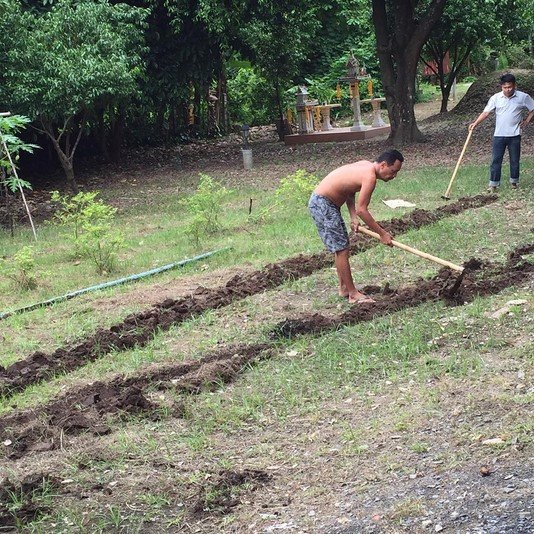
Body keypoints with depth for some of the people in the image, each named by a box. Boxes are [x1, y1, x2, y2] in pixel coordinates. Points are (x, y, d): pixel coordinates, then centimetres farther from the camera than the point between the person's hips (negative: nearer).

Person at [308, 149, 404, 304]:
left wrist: (353, 218, -3)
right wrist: (382, 233, -17)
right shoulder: (370, 176, -23)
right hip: (322, 204, -10)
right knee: (342, 249, -6)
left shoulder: (366, 166, 6)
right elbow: (361, 210, -24)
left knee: (342, 248, 18)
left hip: (327, 203, 10)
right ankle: (353, 294, -1)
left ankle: (344, 288, 28)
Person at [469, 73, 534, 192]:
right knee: (496, 160, 0)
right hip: (499, 135, 0)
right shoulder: (496, 98, -2)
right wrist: (475, 123, -17)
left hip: (514, 135, 0)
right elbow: (486, 112, -6)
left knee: (515, 160, 10)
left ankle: (514, 181, 26)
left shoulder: (523, 97, -4)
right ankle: (493, 184, 5)